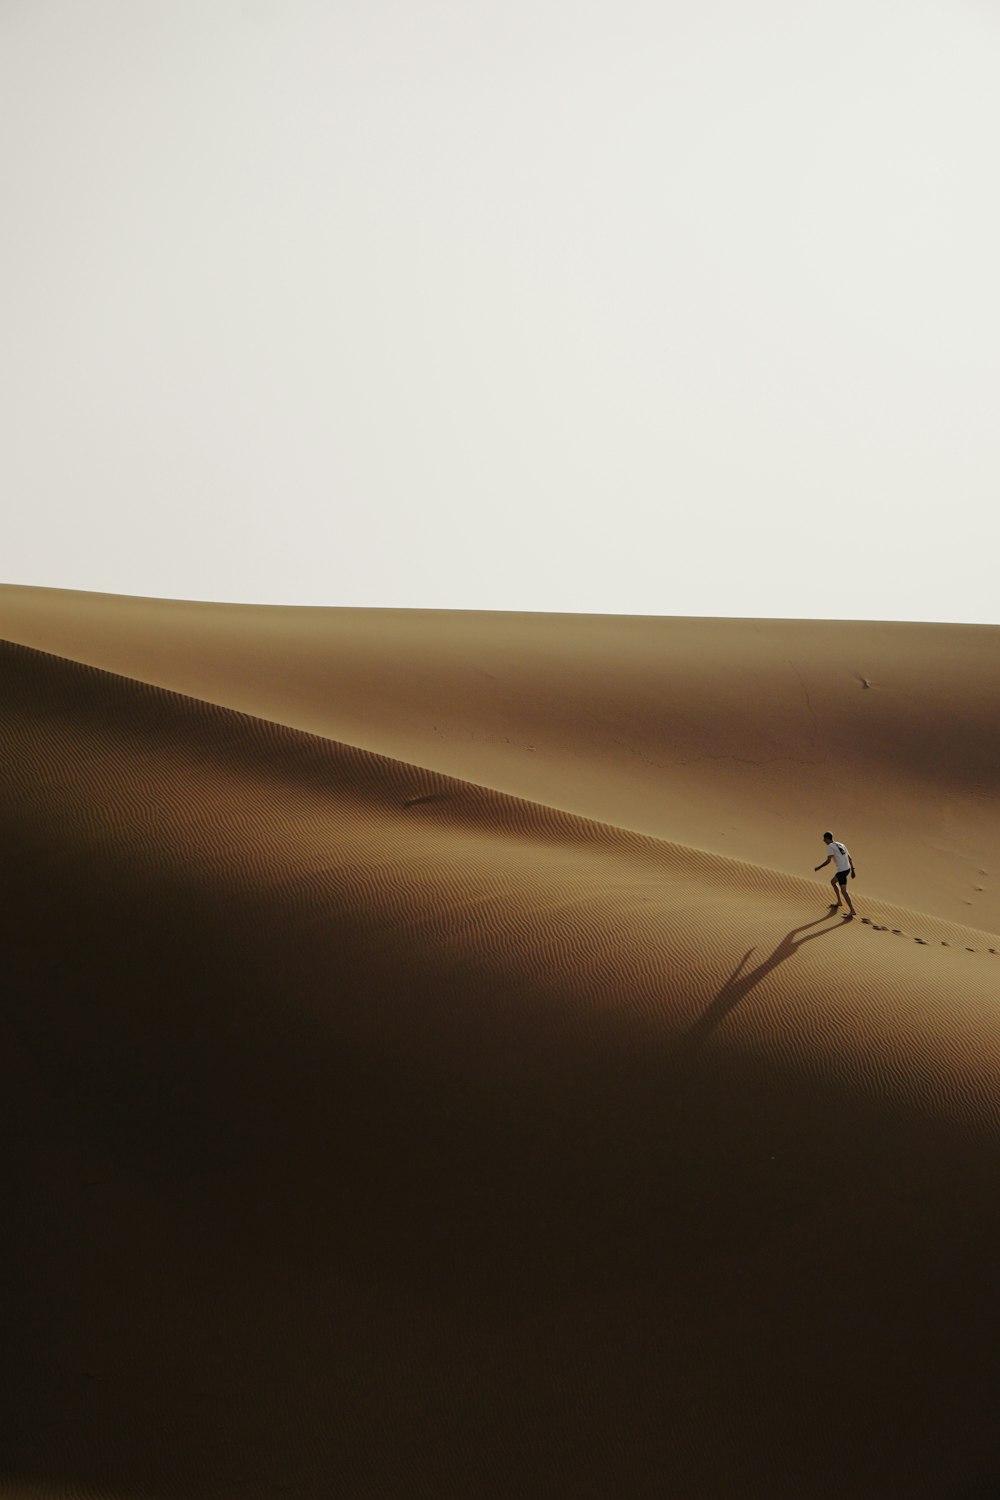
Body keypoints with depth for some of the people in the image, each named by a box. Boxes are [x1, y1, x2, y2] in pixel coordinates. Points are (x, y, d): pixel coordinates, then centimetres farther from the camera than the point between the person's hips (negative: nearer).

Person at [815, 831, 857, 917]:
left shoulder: (830, 847, -8)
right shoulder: (841, 845, 16)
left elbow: (828, 860, -16)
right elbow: (850, 858, 15)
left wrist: (819, 867, -5)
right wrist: (853, 870, 18)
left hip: (841, 871, -9)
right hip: (847, 868, 9)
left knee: (844, 891, -5)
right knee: (833, 882, 28)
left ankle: (852, 911, -10)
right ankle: (839, 902, 32)